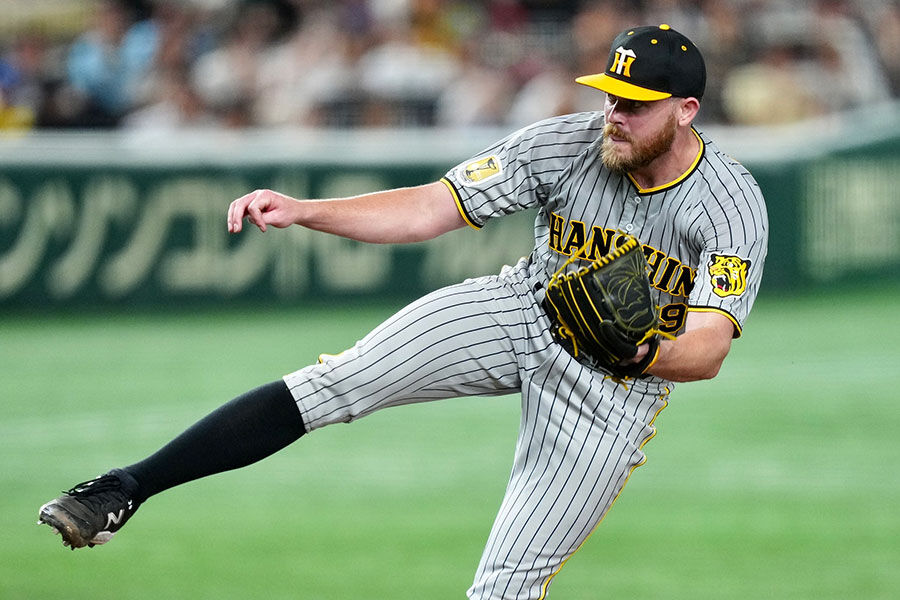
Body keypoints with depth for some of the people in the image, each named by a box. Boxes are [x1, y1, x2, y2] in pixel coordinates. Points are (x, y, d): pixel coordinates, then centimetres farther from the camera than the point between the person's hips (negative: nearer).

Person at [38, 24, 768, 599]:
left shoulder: (732, 206, -22)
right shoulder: (563, 145, -14)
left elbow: (707, 352, -27)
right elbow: (427, 209, -11)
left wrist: (635, 352, -50)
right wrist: (303, 211, -24)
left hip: (613, 390, -2)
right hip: (520, 313, 3)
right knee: (331, 385, -17)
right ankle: (126, 488, -16)